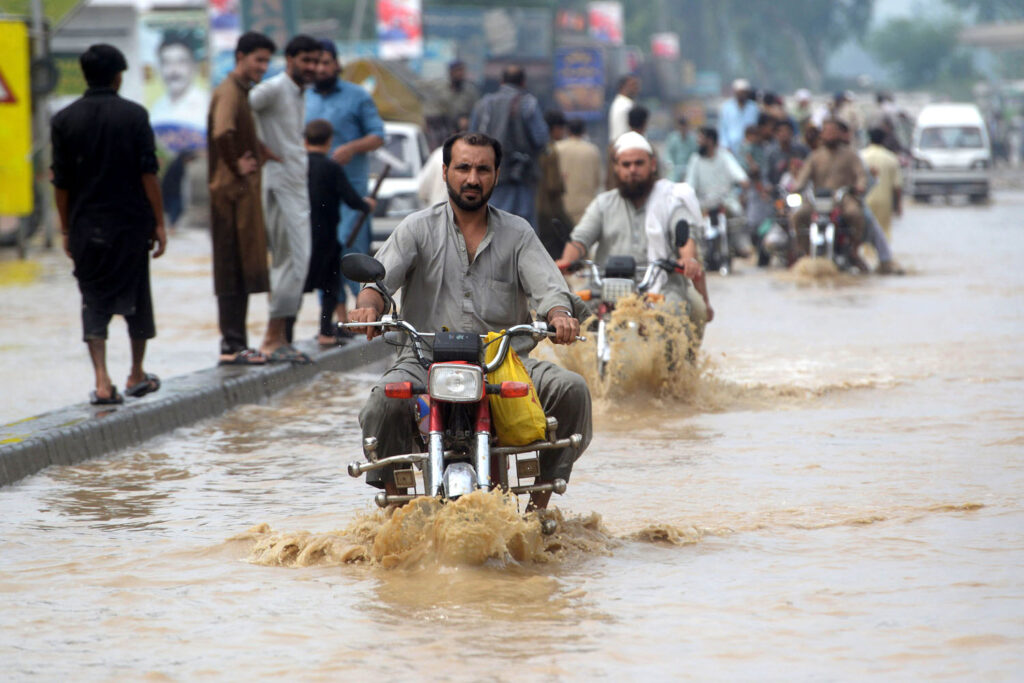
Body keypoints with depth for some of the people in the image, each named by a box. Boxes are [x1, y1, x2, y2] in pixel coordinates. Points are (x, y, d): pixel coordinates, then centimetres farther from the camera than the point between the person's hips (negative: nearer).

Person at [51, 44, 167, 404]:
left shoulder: (65, 120, 1)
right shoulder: (134, 115, -4)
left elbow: (61, 182, 2)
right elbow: (148, 172, -7)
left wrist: (66, 230, 10)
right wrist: (159, 223, -1)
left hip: (86, 226, 1)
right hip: (131, 224, -1)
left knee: (94, 300, 3)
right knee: (136, 297, 14)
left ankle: (102, 380, -13)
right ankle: (137, 376, 25)